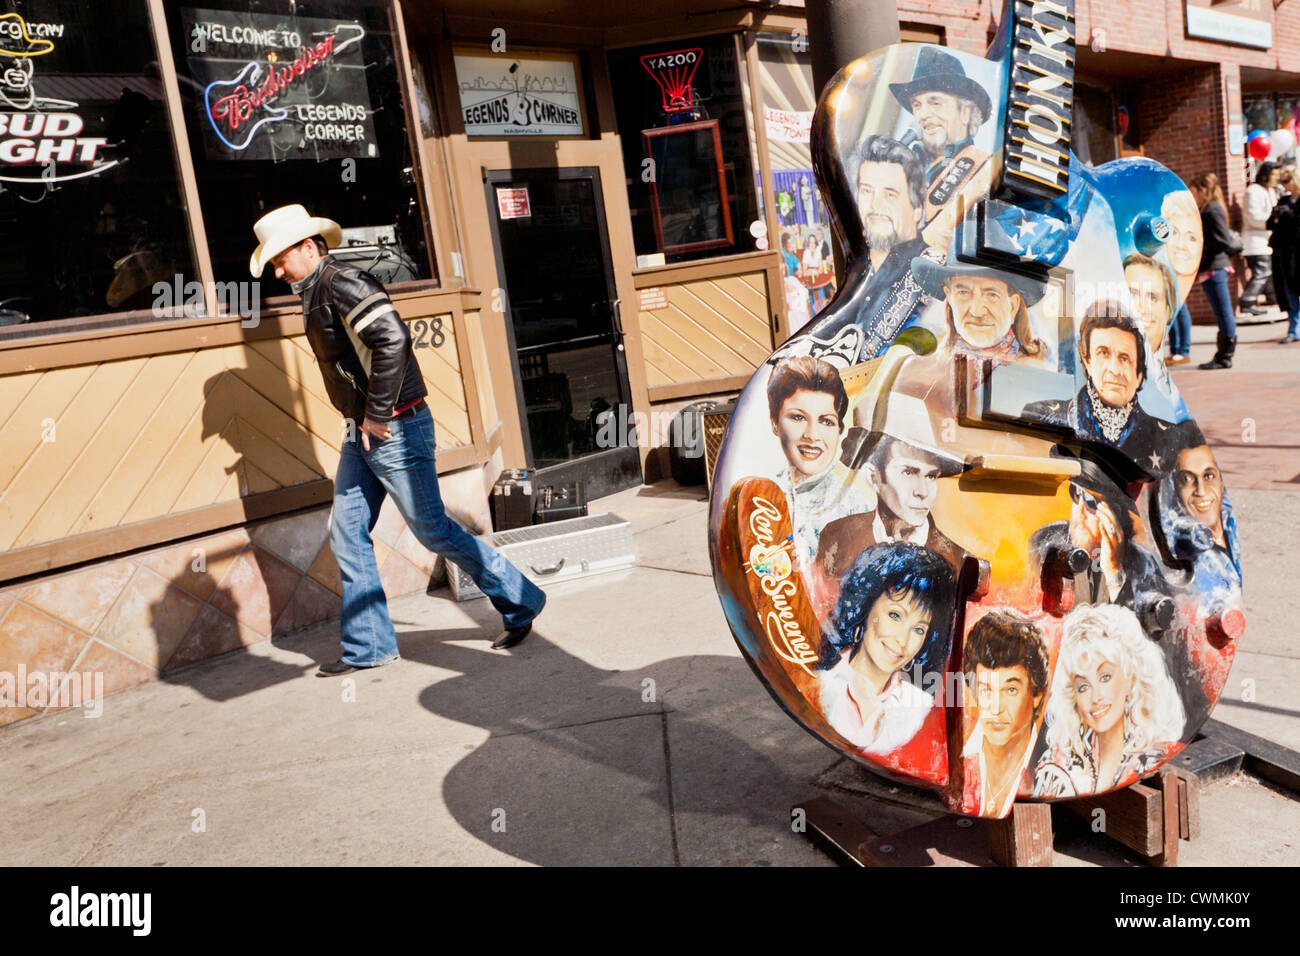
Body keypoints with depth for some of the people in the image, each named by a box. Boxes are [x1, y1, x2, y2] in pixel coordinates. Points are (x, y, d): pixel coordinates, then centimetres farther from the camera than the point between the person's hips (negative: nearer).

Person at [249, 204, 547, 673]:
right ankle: (367, 646, 21)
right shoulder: (314, 293, 16)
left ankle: (520, 603, 13)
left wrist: (377, 414, -23)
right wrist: (361, 420, 14)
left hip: (395, 428, -10)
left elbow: (393, 339, -29)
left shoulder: (341, 284, -15)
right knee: (347, 533, 10)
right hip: (362, 433, 10)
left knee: (432, 529, -2)